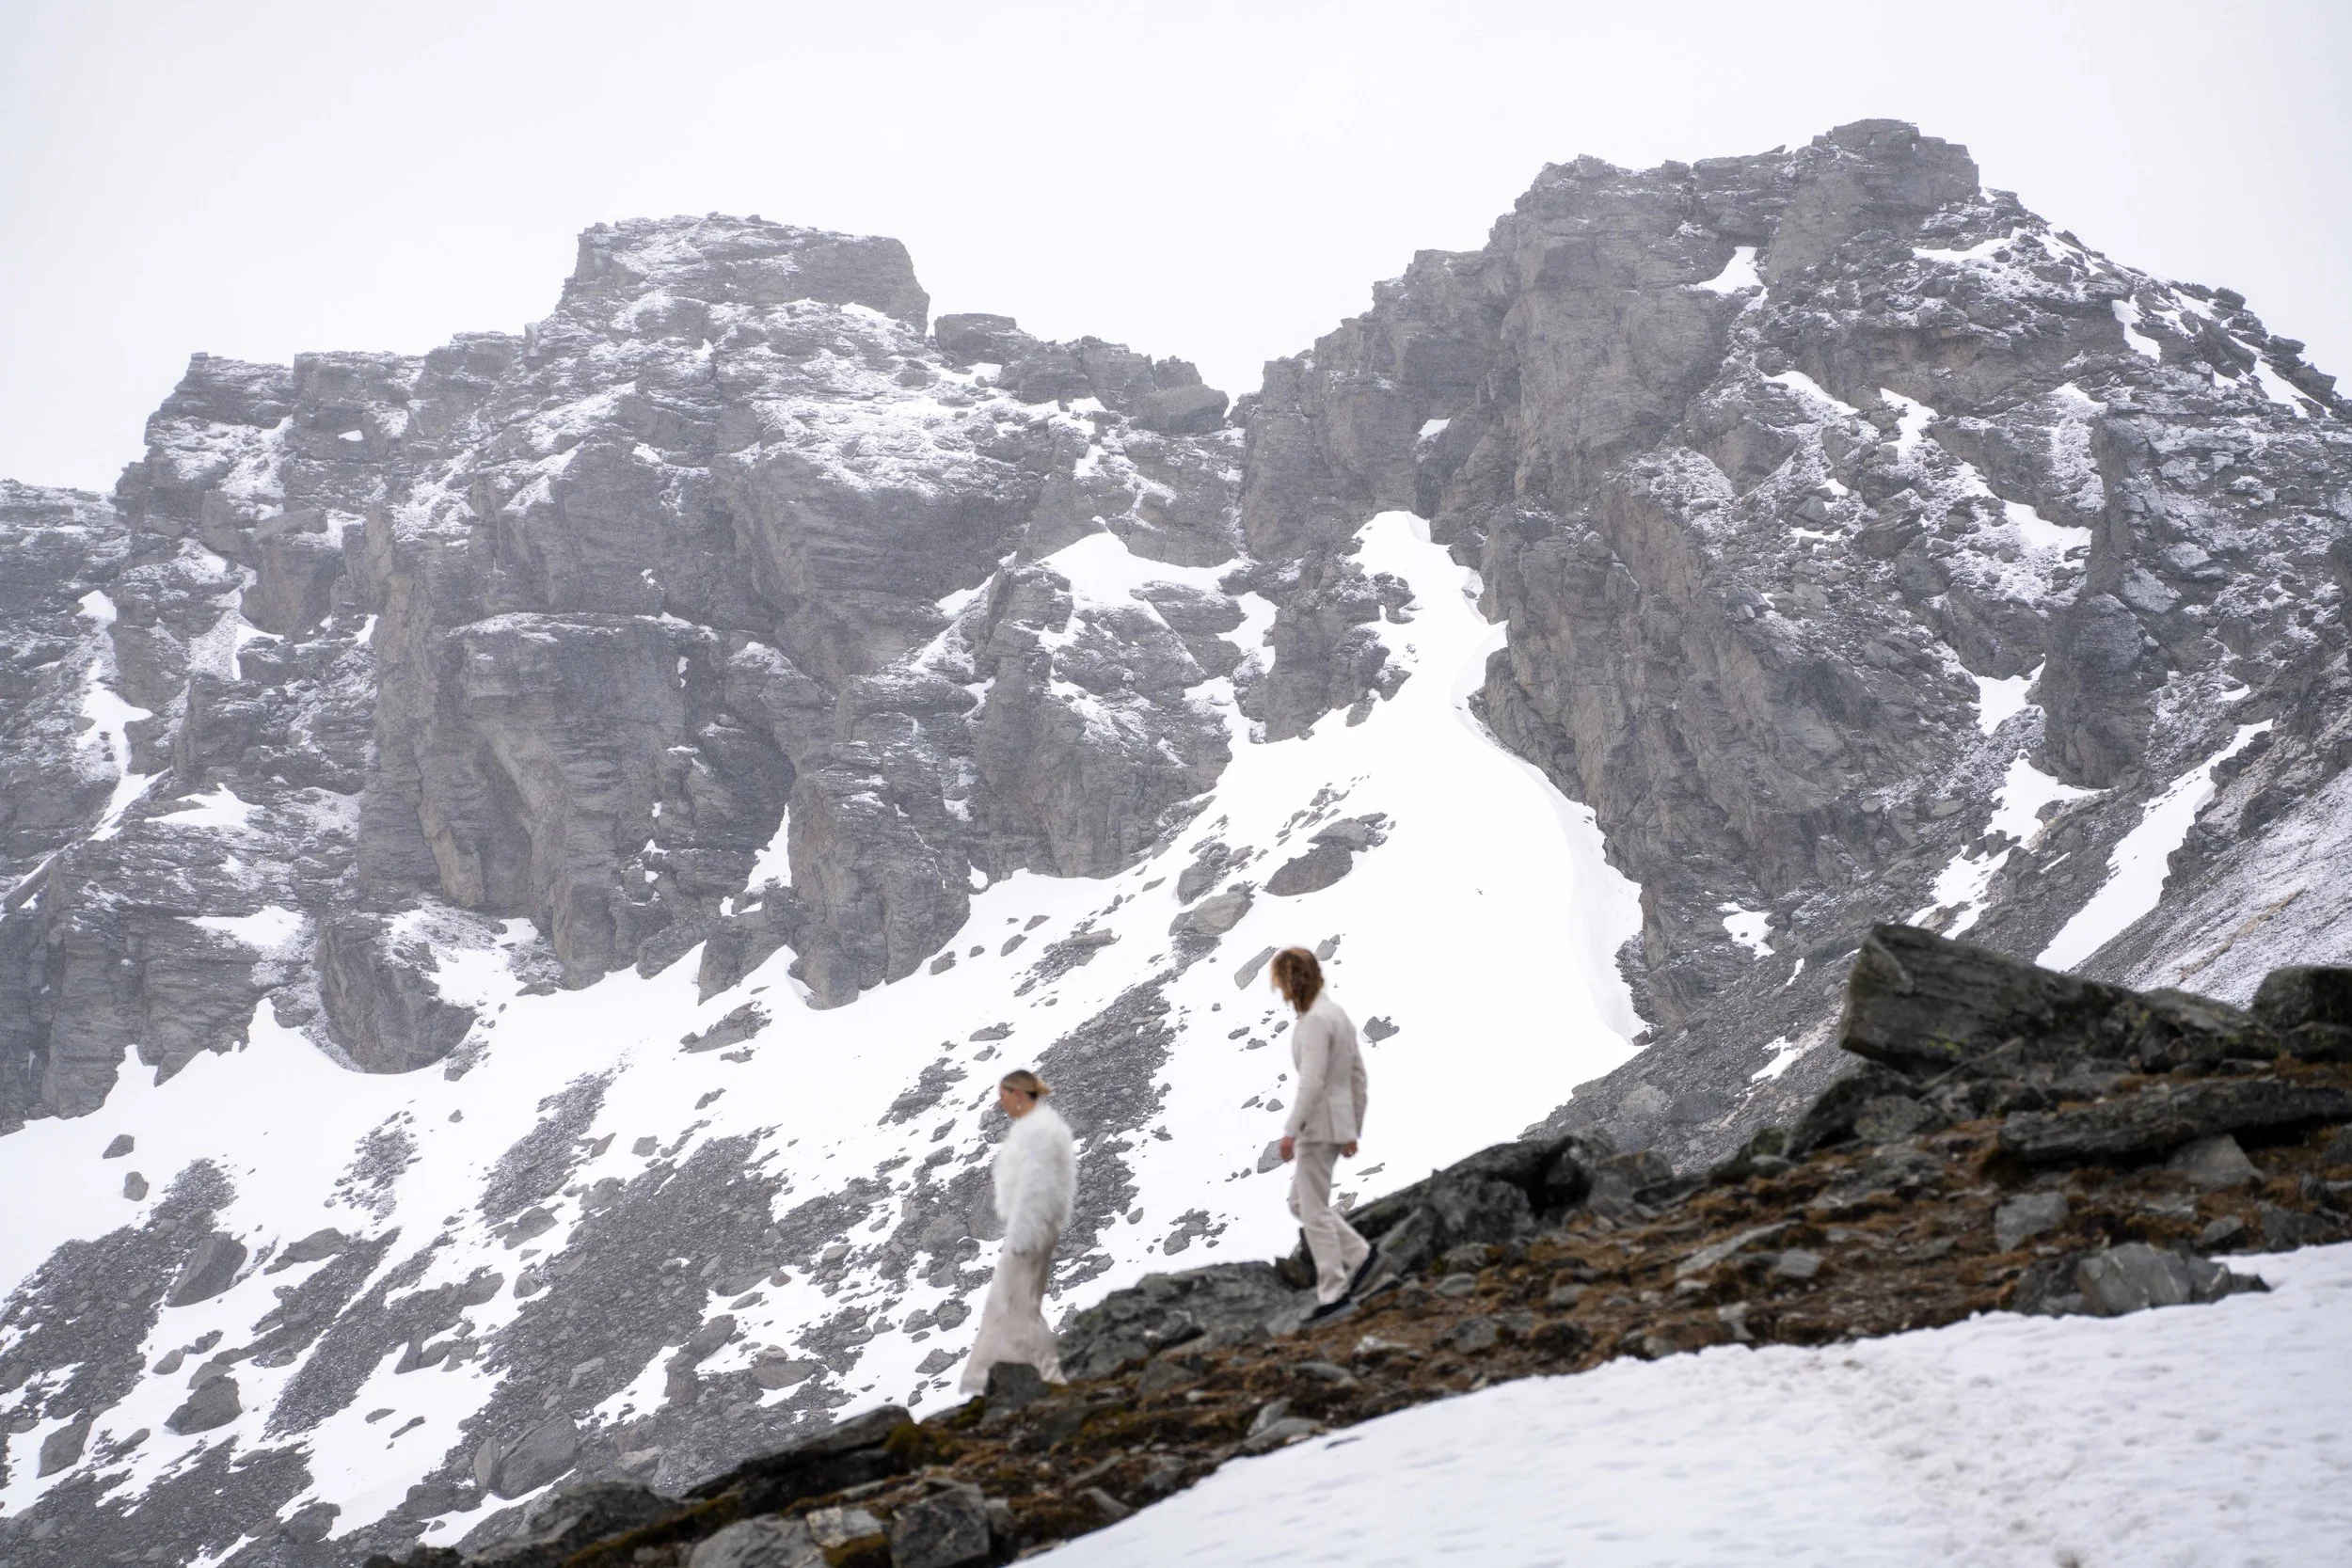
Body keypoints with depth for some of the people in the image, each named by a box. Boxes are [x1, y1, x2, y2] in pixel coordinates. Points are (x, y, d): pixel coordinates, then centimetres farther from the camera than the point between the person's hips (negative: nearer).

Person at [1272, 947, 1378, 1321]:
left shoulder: (1316, 1020, -19)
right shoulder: (1337, 1014, 11)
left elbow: (1312, 1081, -25)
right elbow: (1358, 1074, 15)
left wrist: (1290, 1131, -21)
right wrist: (1352, 1130, 20)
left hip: (1319, 1123, -10)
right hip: (1339, 1121, 10)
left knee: (1314, 1211, 0)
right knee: (1301, 1202, 17)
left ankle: (1333, 1291, 5)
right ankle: (1359, 1254, 11)